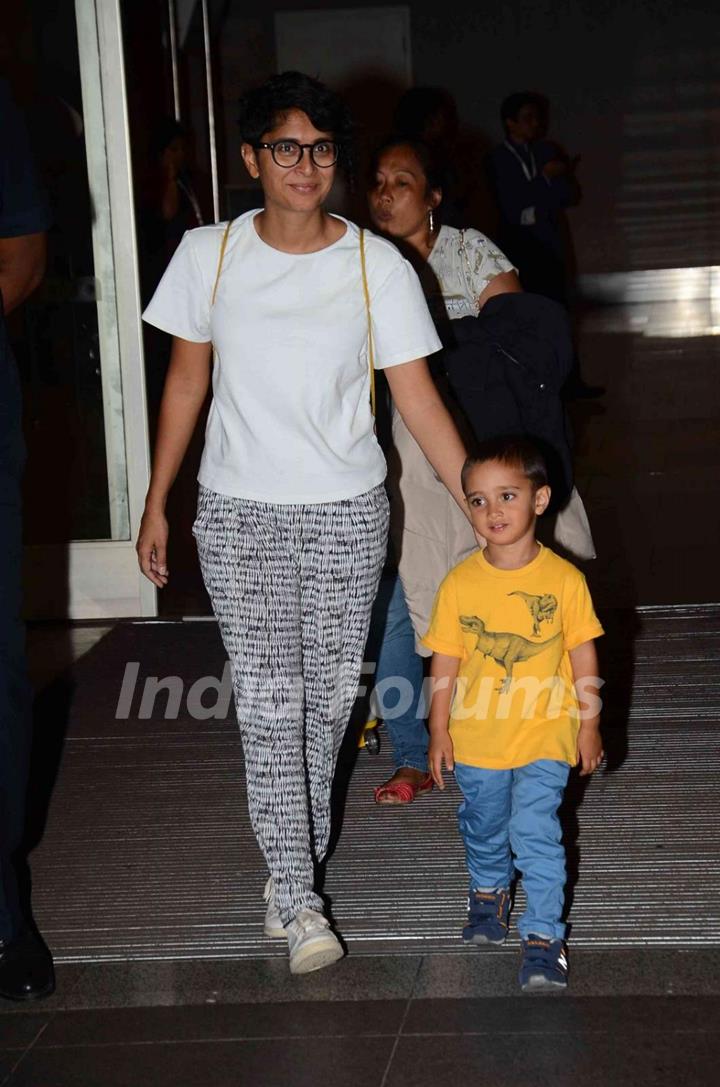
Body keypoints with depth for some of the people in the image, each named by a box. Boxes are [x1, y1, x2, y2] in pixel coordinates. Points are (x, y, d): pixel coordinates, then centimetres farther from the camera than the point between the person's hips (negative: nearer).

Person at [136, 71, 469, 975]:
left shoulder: (376, 264, -5)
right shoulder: (209, 254, -2)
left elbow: (418, 400, -4)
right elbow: (185, 381, 7)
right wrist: (156, 505, 8)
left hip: (347, 515, 0)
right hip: (239, 513, 0)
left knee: (328, 698, 8)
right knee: (267, 704, -5)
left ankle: (291, 859, 29)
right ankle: (299, 899, 1)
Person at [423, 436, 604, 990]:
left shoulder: (564, 579, -11)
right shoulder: (459, 584, -8)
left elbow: (583, 654, -3)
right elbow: (445, 662, -2)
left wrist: (590, 724, 0)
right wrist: (439, 731, 0)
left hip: (543, 736, -2)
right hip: (476, 738, 3)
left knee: (535, 833, -10)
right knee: (484, 828, 21)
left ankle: (544, 935, 4)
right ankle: (489, 892, 48)